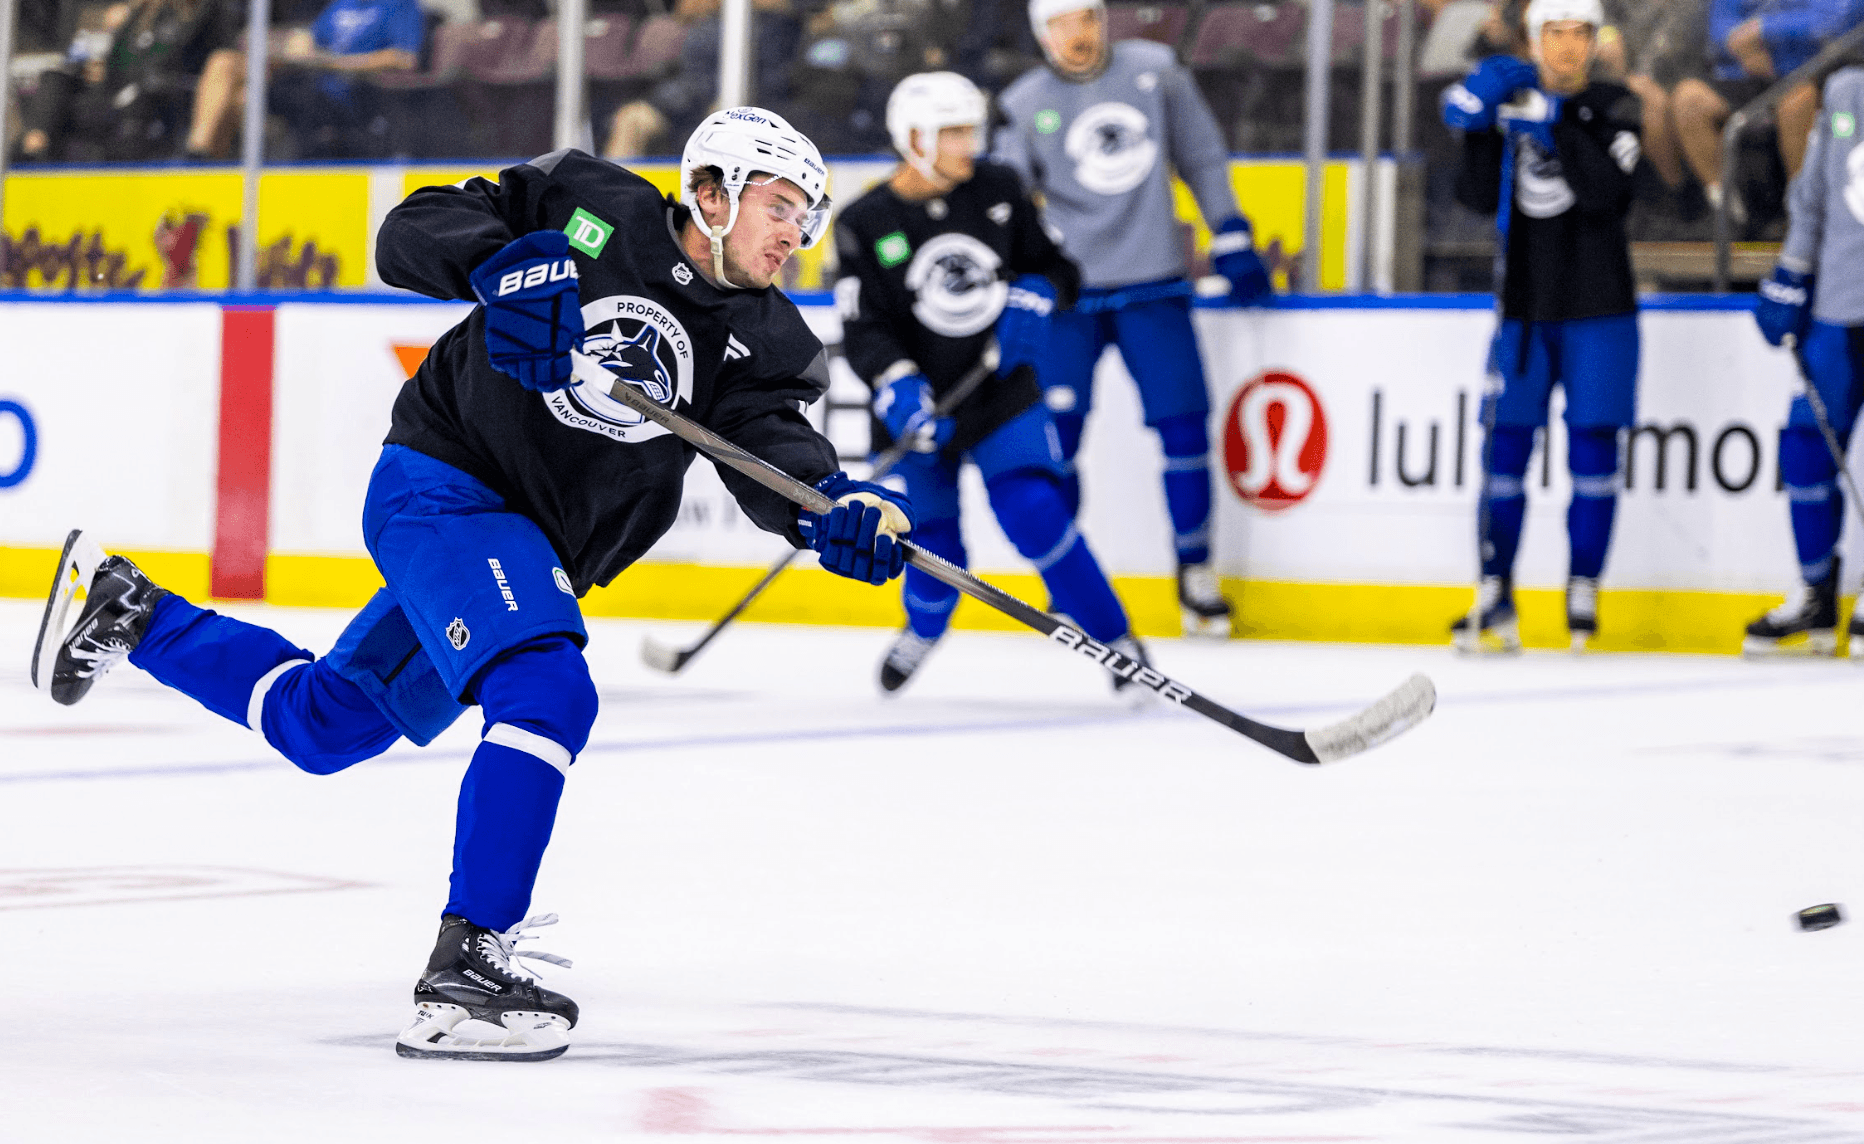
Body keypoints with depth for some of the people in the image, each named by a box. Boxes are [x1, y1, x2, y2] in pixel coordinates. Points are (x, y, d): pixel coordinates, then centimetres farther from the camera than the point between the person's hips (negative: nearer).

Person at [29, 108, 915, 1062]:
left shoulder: (764, 338, 1)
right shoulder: (590, 211, -10)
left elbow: (773, 443, -15)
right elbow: (415, 231, -10)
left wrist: (833, 509, -37)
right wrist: (502, 264, -31)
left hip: (533, 551, 8)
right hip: (443, 488, -8)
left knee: (322, 725, 18)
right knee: (545, 691, -29)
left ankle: (128, 614, 40)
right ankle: (463, 971, -30)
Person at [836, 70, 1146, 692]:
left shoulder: (1000, 191, 0)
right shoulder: (866, 223, -8)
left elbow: (1056, 263, 11)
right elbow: (864, 330, -13)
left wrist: (1033, 299, -10)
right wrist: (899, 390, -28)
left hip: (1004, 395, 1)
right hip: (924, 407, -1)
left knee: (1034, 514, -17)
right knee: (936, 546, 5)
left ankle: (1116, 642, -6)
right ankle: (923, 625, 42)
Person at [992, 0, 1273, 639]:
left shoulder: (1154, 71, 4)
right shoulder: (1025, 105, -1)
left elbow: (1201, 154, 13)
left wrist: (1231, 238, 10)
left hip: (1153, 289, 1)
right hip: (1067, 292, -1)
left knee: (1183, 424, -4)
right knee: (1055, 428, -10)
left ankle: (1196, 573, 13)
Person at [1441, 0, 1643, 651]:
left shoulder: (1613, 110, -1)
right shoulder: (1509, 101, 7)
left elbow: (1605, 194, -18)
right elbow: (1481, 198, -3)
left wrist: (1557, 128, -25)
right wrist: (1479, 126, -15)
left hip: (1598, 310, -2)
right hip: (1523, 309, 2)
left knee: (1593, 452, -2)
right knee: (1504, 450, -1)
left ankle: (1582, 597, 5)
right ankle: (1495, 599, 4)